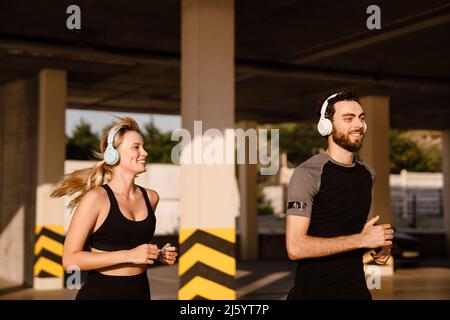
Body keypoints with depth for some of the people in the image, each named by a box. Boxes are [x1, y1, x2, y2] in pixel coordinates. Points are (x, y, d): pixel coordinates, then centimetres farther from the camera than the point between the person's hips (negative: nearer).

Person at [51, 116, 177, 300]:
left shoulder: (150, 197, 6)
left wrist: (159, 255, 3)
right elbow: (70, 259, -17)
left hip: (140, 291, 5)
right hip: (101, 292, -5)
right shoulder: (96, 198, -12)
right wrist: (129, 255, -21)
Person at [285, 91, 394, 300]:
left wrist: (381, 243, 2)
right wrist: (362, 240, -21)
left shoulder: (368, 174, 6)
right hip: (313, 291, -6)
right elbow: (295, 247, -23)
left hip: (357, 290, 6)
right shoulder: (307, 174, -15)